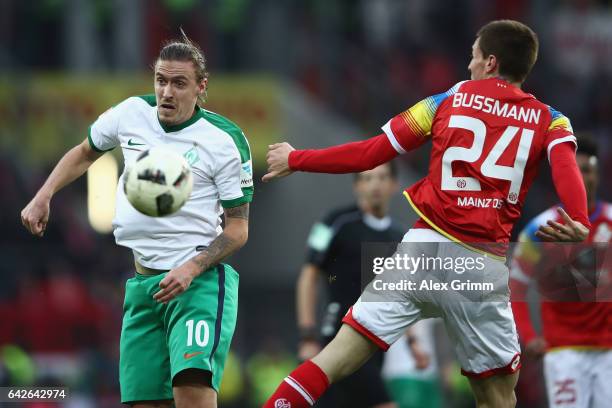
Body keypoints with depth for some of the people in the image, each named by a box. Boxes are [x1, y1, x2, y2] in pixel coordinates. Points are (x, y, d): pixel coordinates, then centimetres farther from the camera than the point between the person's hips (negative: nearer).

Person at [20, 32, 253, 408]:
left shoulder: (226, 140, -8)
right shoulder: (131, 113, 5)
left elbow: (238, 228, -4)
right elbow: (85, 153, 26)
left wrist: (192, 269, -19)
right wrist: (43, 197, 12)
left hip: (199, 279, -5)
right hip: (143, 282, 5)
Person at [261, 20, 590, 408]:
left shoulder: (447, 101, 13)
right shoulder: (550, 120, 10)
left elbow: (369, 154, 13)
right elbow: (566, 168, -11)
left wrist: (295, 160, 25)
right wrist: (580, 224, -28)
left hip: (425, 246, 1)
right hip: (483, 265, -1)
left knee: (338, 358, 0)